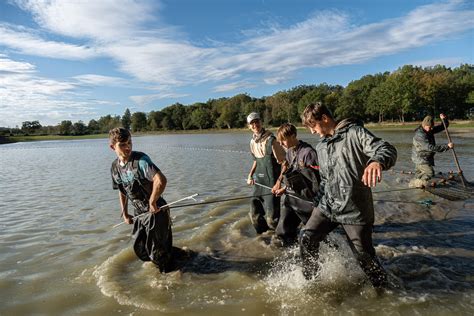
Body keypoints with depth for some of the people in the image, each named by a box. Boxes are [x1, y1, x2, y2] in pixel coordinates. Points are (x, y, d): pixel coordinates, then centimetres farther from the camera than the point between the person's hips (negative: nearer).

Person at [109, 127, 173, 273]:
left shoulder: (140, 160, -23)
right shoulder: (115, 167, 1)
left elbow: (161, 180, -36)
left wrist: (152, 202, -25)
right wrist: (125, 213, 17)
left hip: (157, 212, -7)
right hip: (140, 214, 7)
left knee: (157, 251, 4)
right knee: (140, 249, 20)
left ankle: (167, 274, 32)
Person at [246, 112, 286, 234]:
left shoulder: (270, 140, -16)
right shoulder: (253, 142, 7)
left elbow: (283, 162, -13)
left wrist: (279, 183, -18)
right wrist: (250, 175, 11)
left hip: (271, 184, -7)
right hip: (258, 182, 7)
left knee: (272, 217, -5)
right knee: (255, 215, 12)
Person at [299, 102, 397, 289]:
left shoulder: (354, 132, -9)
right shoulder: (321, 147, 13)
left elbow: (388, 150, -21)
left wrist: (377, 161, -43)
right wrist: (318, 201, 16)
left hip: (355, 209, -5)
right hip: (327, 206, 6)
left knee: (364, 255, 5)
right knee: (306, 238, -5)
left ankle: (382, 287, 33)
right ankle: (310, 280, 17)